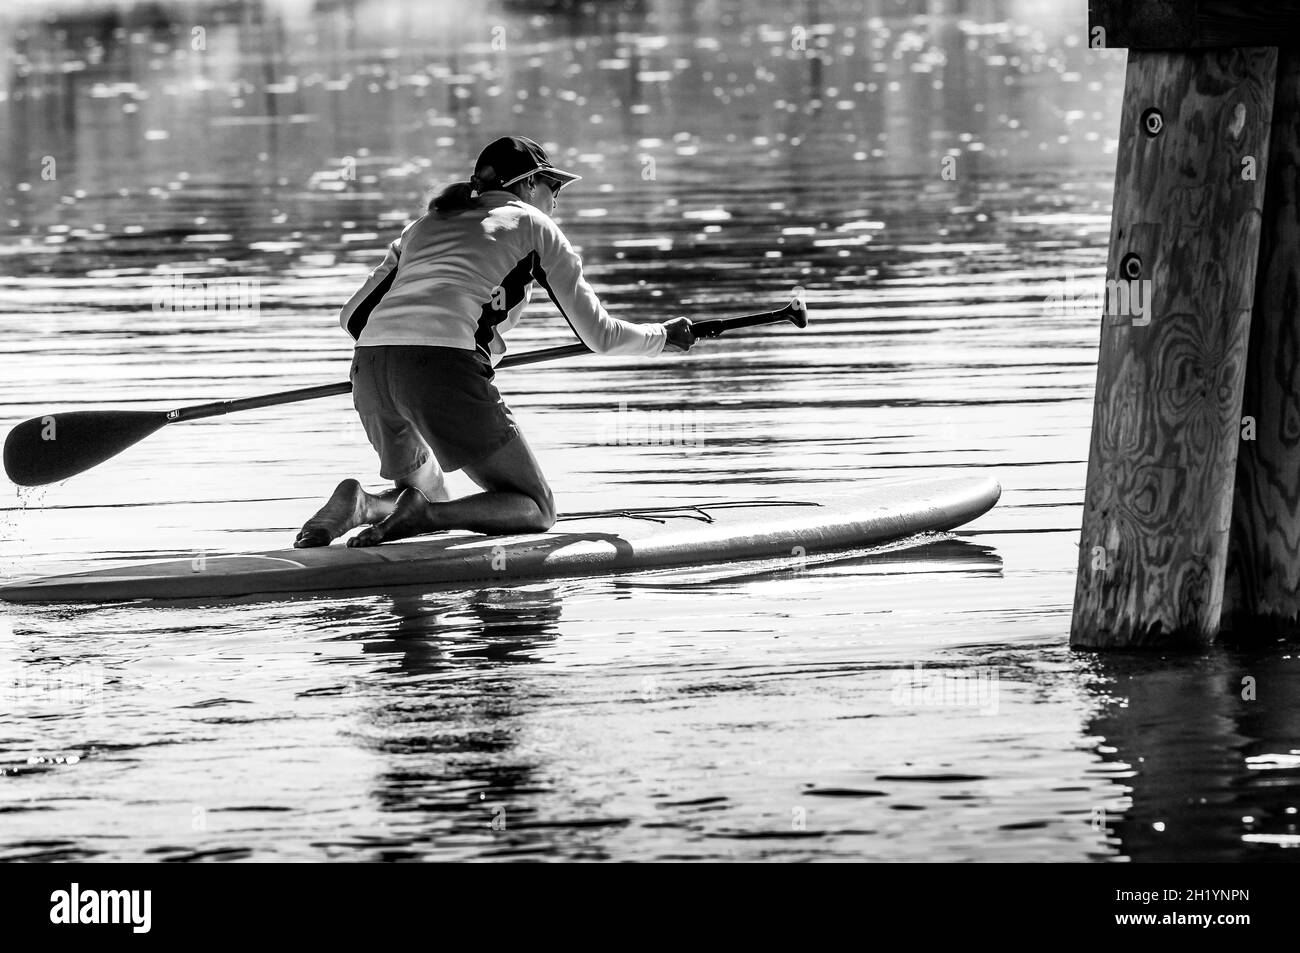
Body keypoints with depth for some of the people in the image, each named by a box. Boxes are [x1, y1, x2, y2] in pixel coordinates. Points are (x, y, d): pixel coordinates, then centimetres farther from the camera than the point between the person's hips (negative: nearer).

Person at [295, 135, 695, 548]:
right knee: (537, 509, 7)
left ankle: (362, 503, -3)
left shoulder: (425, 224, 31)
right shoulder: (532, 224, 18)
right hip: (446, 368, -6)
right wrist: (664, 336, 39)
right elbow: (600, 335, 20)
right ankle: (422, 514, -19)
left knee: (431, 493, 29)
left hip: (368, 369, 6)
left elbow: (352, 315, 29)